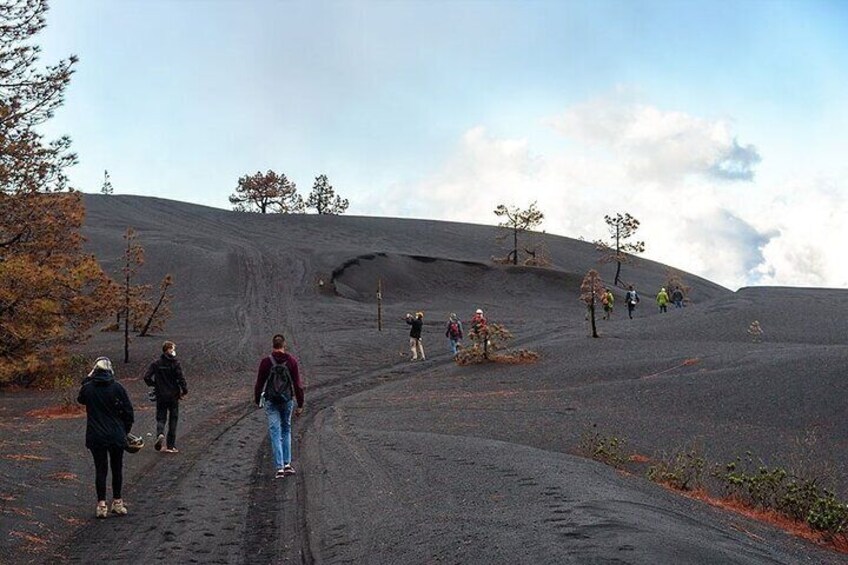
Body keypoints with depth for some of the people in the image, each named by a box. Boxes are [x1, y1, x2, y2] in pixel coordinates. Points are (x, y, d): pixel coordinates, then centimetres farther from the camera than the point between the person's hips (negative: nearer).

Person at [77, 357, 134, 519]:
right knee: (117, 469, 13)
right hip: (117, 436, 0)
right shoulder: (117, 387, -8)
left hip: (96, 437, 0)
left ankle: (101, 505, 6)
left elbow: (80, 399, 18)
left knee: (100, 469, 7)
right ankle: (117, 502, 21)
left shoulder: (88, 388, -6)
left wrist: (87, 379, 12)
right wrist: (125, 431, 9)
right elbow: (128, 411, -5)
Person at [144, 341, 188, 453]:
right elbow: (181, 378, -15)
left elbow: (147, 377, -5)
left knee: (161, 418, 12)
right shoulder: (175, 363, -10)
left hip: (160, 396, 2)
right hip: (173, 396, -2)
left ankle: (160, 434, -19)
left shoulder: (156, 363, -1)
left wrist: (154, 385, 11)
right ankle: (170, 446, 9)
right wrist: (184, 390, 0)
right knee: (173, 420, 9)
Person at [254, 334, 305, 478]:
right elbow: (297, 384, -6)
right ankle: (287, 464, 17)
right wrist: (300, 405, 1)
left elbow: (259, 383, -3)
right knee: (286, 430, 20)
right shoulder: (291, 361, -6)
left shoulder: (266, 362, -10)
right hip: (287, 400, 2)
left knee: (275, 433, 2)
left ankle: (280, 468, -3)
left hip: (271, 401, -2)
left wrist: (257, 400, 13)